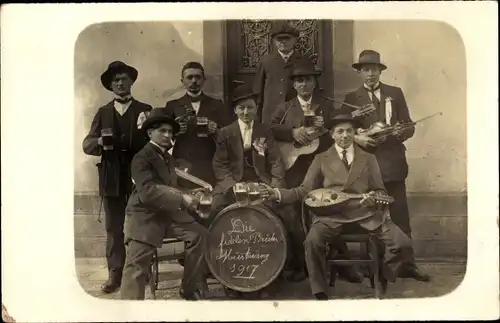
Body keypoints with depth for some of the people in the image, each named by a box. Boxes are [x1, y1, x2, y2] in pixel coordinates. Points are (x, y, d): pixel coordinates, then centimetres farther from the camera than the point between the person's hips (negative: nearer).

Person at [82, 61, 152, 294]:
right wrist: (100, 142, -14)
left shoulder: (145, 110, 9)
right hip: (111, 178, 2)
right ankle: (115, 274, 6)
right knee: (113, 228, 2)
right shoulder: (103, 113, 14)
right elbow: (87, 144, 7)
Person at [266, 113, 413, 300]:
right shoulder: (321, 159, 13)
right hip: (332, 214, -1)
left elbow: (380, 191, 15)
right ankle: (321, 293, -15)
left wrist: (374, 198, -11)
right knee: (313, 241, -33)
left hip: (366, 213, 2)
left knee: (402, 243, -17)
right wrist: (279, 194, -7)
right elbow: (305, 190, 9)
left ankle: (382, 281, 12)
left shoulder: (368, 159, 16)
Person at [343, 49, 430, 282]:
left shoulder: (395, 93, 13)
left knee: (400, 216, -1)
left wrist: (401, 132, -13)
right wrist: (356, 137, -16)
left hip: (392, 162, 1)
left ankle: (407, 265, 5)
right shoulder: (351, 98, 10)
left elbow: (409, 125, 8)